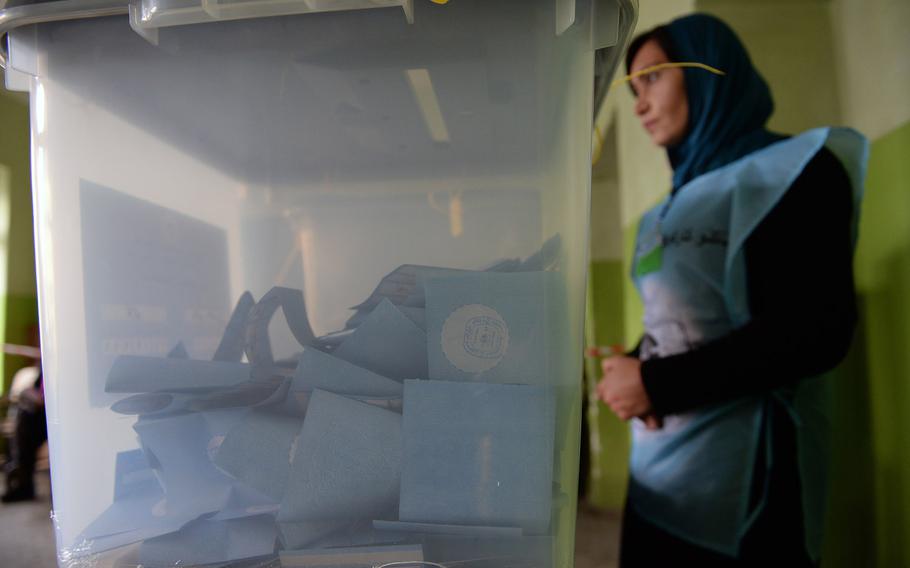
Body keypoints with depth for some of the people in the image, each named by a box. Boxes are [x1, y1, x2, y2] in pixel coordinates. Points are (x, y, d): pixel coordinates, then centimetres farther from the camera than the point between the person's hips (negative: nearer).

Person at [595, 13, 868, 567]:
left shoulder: (794, 169, -5)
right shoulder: (670, 209, 15)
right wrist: (634, 370, -6)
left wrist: (657, 385, -15)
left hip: (742, 473, -6)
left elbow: (817, 331, -17)